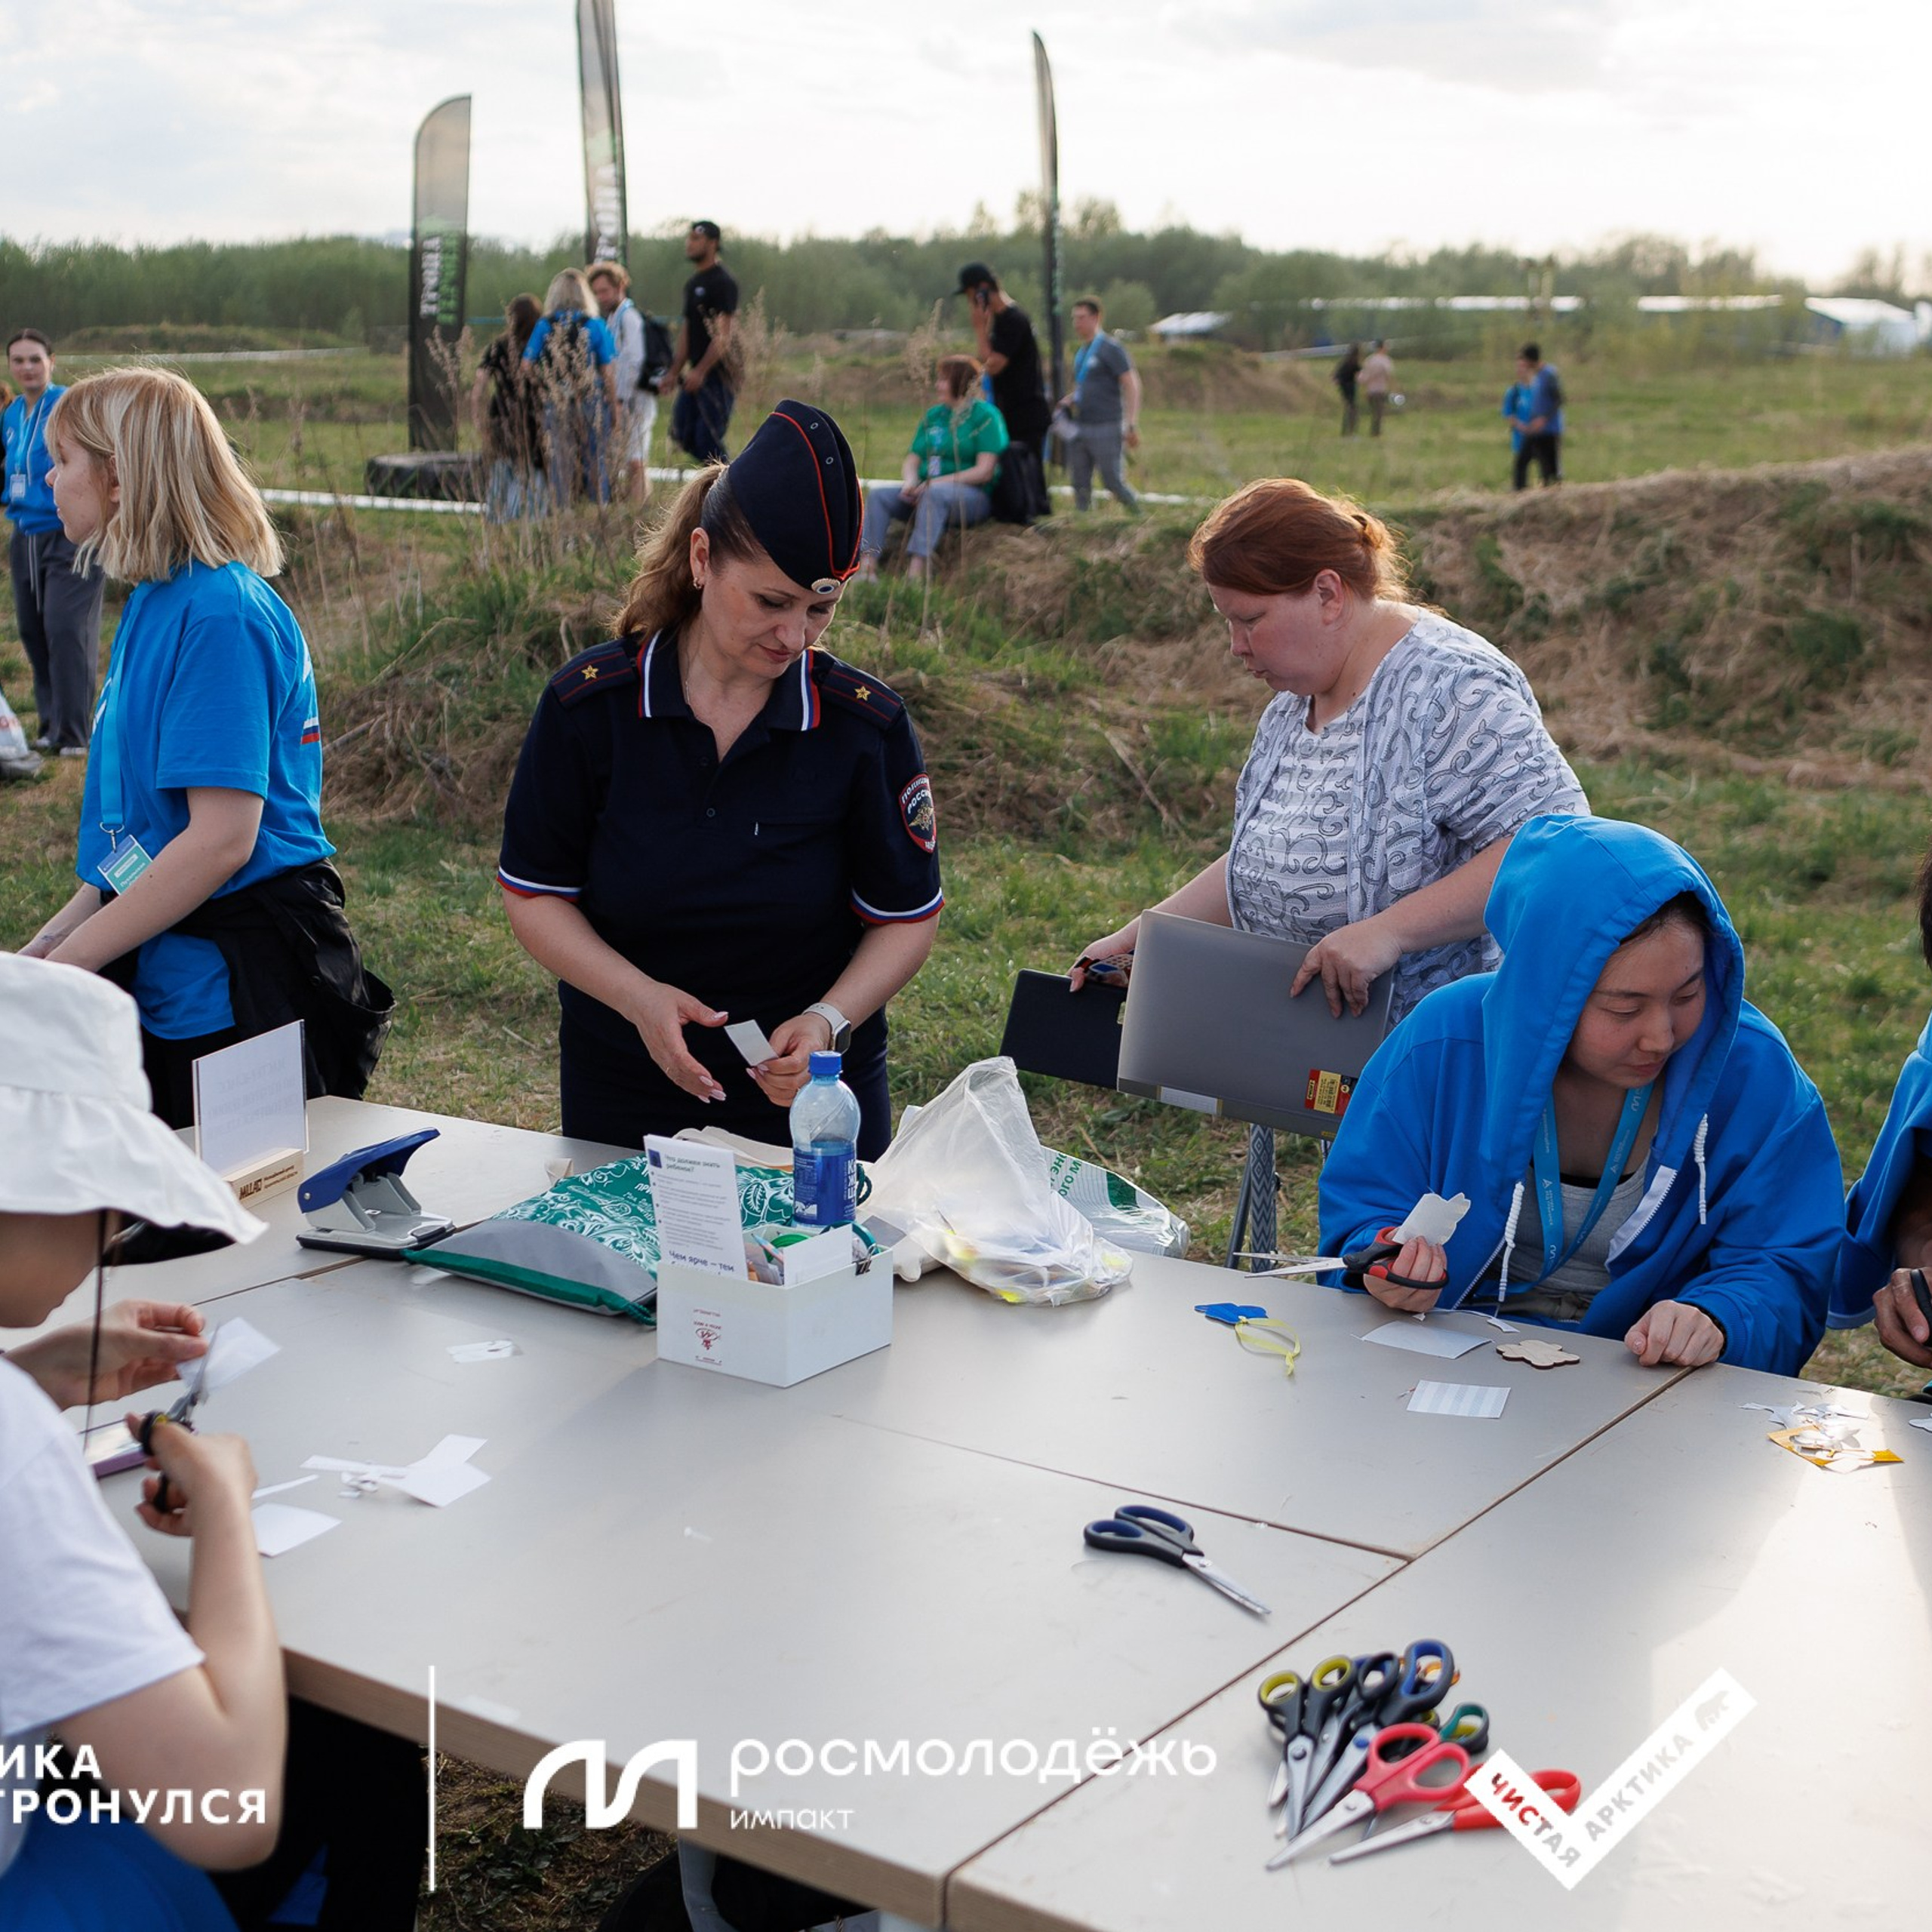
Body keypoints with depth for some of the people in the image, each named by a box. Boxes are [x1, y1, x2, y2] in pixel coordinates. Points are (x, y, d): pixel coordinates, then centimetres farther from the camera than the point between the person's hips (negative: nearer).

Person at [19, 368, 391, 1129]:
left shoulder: (219, 617, -19)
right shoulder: (154, 603, 10)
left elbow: (222, 840, -24)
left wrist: (62, 966, -19)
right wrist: (53, 939, 7)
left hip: (236, 994, -9)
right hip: (162, 981, 9)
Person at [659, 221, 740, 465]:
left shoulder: (723, 282, -11)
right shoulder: (693, 283, 18)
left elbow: (723, 333, -18)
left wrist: (701, 371, -22)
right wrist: (674, 372, 17)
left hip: (718, 372, -9)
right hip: (696, 373, 9)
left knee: (708, 440, -11)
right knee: (683, 436, 7)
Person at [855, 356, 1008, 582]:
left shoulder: (985, 415, -3)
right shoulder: (933, 416, 16)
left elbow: (984, 471, -12)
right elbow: (912, 461, 16)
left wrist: (937, 482, -17)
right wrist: (910, 481, -9)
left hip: (974, 497, -6)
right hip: (926, 491, 6)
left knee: (935, 495, -38)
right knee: (879, 495, -17)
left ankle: (915, 571, -48)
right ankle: (867, 568, -33)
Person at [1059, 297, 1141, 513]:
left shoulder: (1110, 349, -8)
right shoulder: (1080, 352, 16)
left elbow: (1132, 385, -12)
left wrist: (1131, 425, -18)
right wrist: (1069, 400, 6)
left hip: (1105, 428, -8)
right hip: (1080, 427, 8)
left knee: (1113, 481, -4)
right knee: (1080, 483, 6)